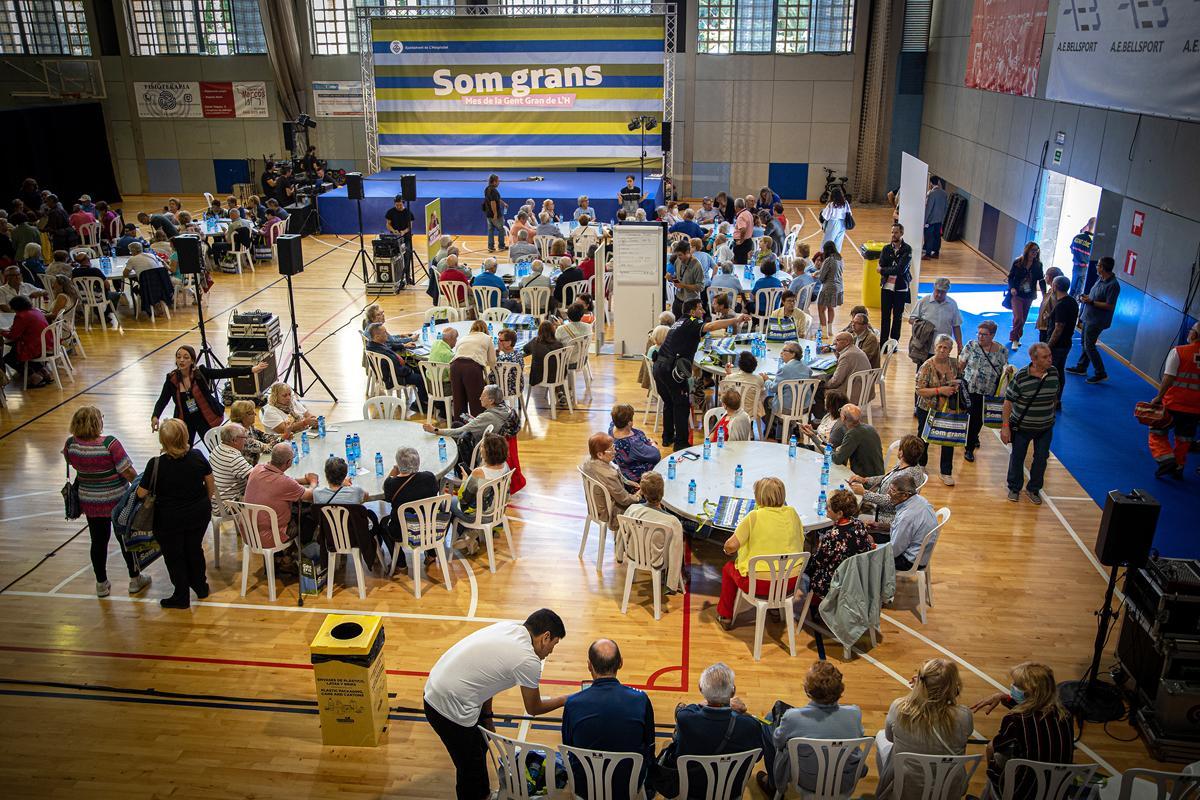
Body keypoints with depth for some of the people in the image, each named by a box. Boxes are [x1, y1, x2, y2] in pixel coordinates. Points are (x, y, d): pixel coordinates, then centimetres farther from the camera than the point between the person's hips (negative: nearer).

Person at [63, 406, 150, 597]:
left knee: (98, 541, 17)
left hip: (90, 503, 4)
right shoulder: (110, 444, -26)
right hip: (117, 501, -4)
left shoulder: (71, 444, -11)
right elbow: (128, 471, -20)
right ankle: (135, 580, 28)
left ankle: (101, 584, 29)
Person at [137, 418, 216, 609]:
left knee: (174, 556, 16)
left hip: (170, 520, -4)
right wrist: (207, 503, 16)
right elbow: (210, 483, 0)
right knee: (194, 549, 24)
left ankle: (181, 596, 28)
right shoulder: (197, 456, -12)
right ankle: (200, 586, 39)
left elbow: (141, 493, -14)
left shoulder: (156, 465, -22)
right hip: (199, 514, 4)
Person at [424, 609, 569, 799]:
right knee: (471, 768, 10)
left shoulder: (508, 627, 3)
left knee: (480, 747, 28)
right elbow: (533, 709, -2)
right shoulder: (528, 660, -18)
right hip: (451, 711, -9)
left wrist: (487, 717, 19)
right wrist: (564, 700, 13)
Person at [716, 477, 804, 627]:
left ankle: (725, 616, 31)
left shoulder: (754, 516, -16)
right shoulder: (792, 513, -3)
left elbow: (731, 546, -16)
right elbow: (800, 540, 11)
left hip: (759, 583, -5)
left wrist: (727, 550, 7)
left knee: (729, 567, 23)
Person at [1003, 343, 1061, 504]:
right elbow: (1008, 401, -15)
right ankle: (1014, 488, 33)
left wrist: (1051, 417, 14)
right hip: (1022, 427, -3)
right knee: (1017, 458, 12)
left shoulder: (1054, 373, -8)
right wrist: (1005, 426, -14)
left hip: (1045, 428, 4)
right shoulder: (1021, 376, -21)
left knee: (1041, 459, 14)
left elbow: (1054, 396, 9)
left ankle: (1033, 489, 34)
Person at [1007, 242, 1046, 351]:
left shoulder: (1038, 265, -2)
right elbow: (1010, 277, -3)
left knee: (1023, 319, 12)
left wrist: (1044, 293, -9)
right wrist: (1012, 288, -19)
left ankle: (1015, 338, 27)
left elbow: (1041, 279, 1)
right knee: (1018, 318, -12)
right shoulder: (1017, 263, -9)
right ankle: (1015, 340, 1)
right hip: (1017, 295, -4)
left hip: (1029, 296, 4)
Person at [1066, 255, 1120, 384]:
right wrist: (1086, 297, 1)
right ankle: (1081, 367, 32)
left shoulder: (1113, 285, -23)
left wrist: (1091, 301, -23)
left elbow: (1109, 306, -24)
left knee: (1089, 346, -5)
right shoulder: (1101, 279, 5)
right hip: (1089, 317, 9)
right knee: (1084, 343, 18)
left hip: (1096, 321, -9)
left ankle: (1101, 373, 4)